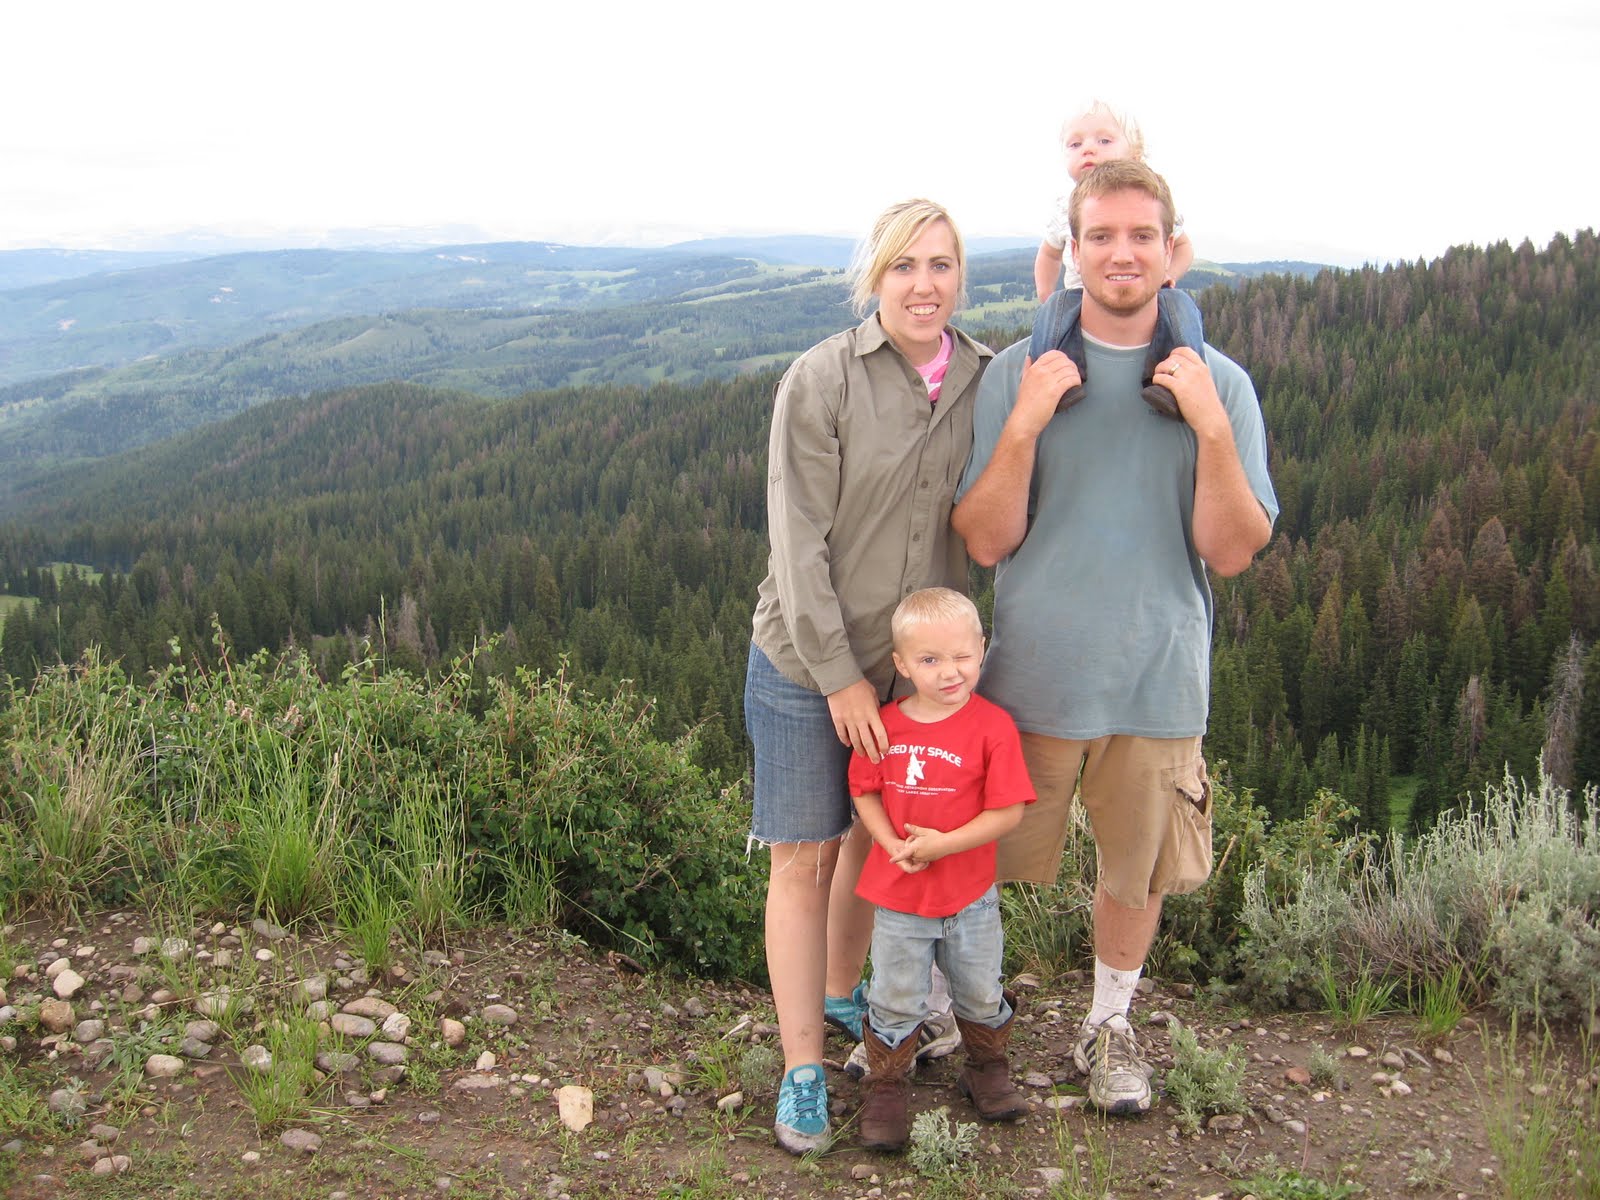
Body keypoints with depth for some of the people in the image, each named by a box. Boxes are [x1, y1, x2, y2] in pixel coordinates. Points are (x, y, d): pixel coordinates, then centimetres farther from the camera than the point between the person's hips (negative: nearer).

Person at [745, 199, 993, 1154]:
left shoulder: (984, 380, -2)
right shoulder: (822, 380, -16)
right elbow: (799, 542, -16)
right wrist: (839, 676, -15)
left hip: (916, 660, 4)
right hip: (807, 660, -4)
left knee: (876, 841, 19)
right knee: (804, 860, 3)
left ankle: (843, 990, 43)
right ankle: (803, 1067, 16)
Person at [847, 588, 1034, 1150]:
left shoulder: (992, 726, -15)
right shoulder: (884, 724, -7)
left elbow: (1008, 810, -16)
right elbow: (865, 793, 1)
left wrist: (942, 844, -24)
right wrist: (893, 843, -17)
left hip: (970, 895, -1)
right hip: (898, 893, 1)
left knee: (981, 995, 18)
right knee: (896, 1002, 10)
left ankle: (987, 1068, 43)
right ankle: (887, 1087, 29)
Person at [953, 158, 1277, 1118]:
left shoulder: (1219, 384, -3)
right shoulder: (1018, 373, -5)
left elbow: (1231, 552, -8)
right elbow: (986, 541, -9)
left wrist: (1211, 429, -20)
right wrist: (1023, 426, -22)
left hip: (1157, 683, 1)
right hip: (1031, 677, -1)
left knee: (1138, 874, 17)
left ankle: (1109, 1024, 42)